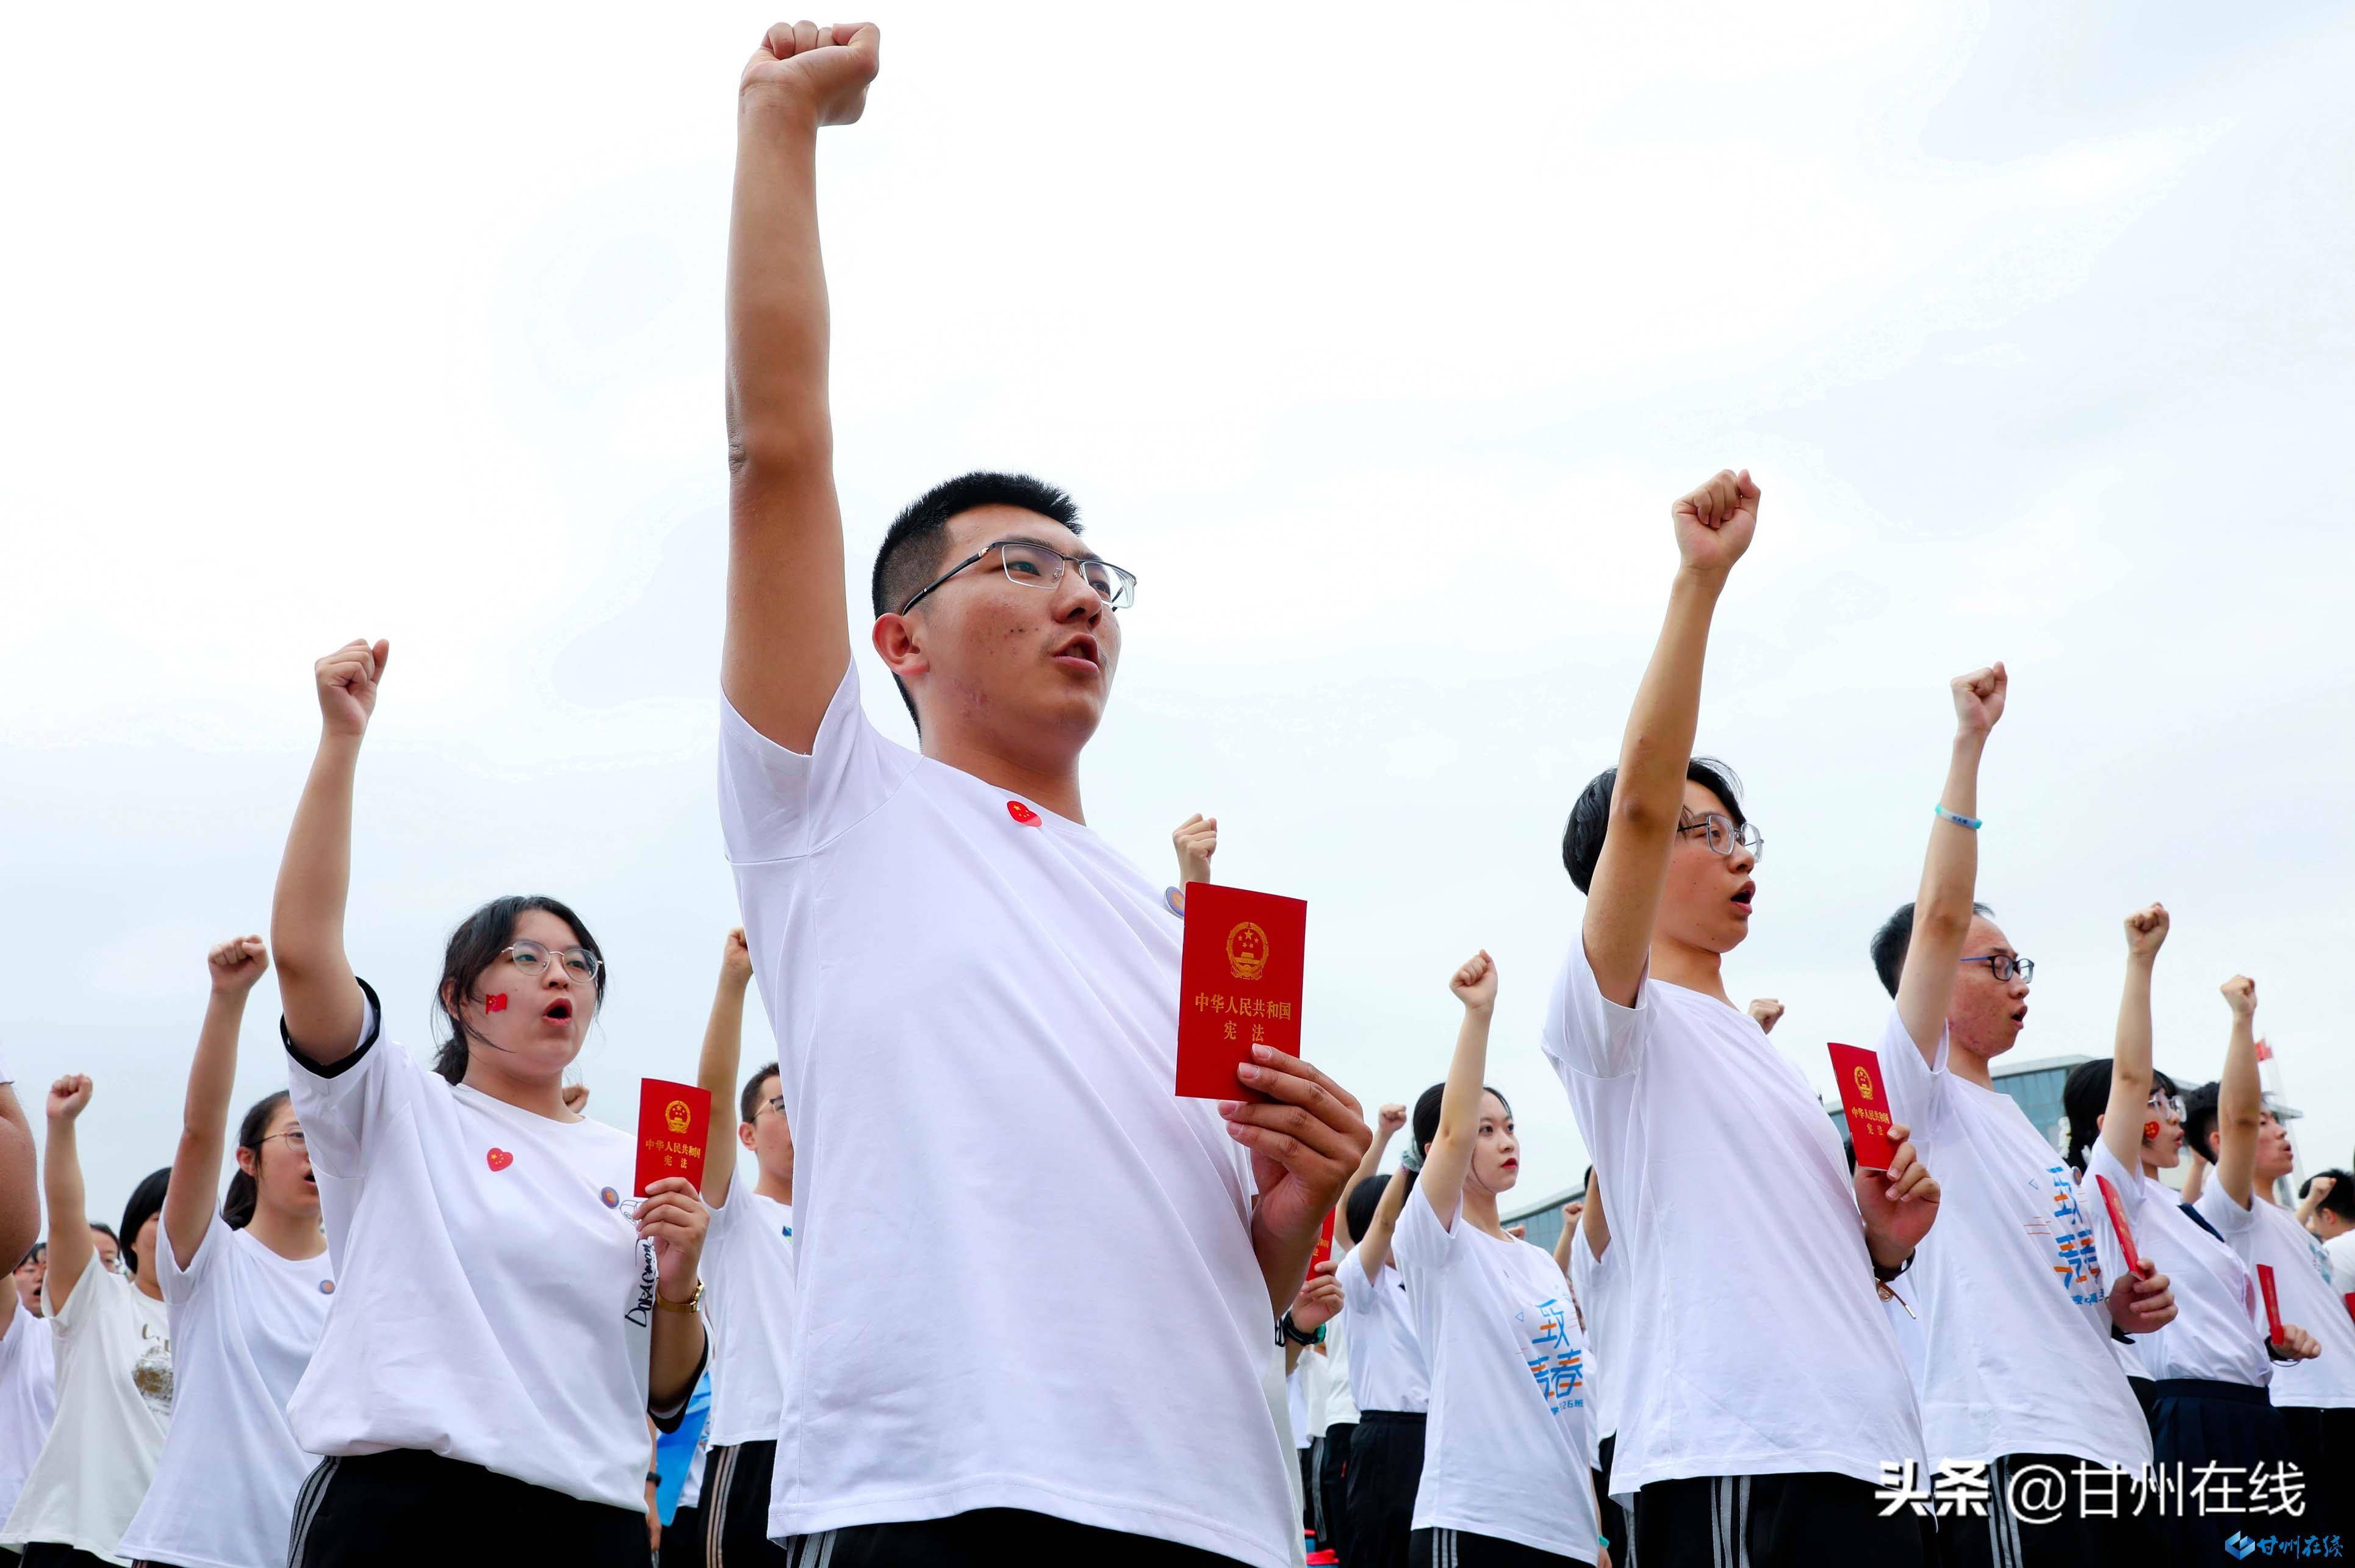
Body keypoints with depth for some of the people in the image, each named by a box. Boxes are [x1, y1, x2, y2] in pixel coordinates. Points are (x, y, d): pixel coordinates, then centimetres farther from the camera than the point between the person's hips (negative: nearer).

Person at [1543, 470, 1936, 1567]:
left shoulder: (1757, 1055, 27)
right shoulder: (1613, 1014, 2)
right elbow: (1641, 798, -14)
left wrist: (1881, 1241, 9)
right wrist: (1700, 579, -14)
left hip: (1866, 1448, 8)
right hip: (1729, 1459, -8)